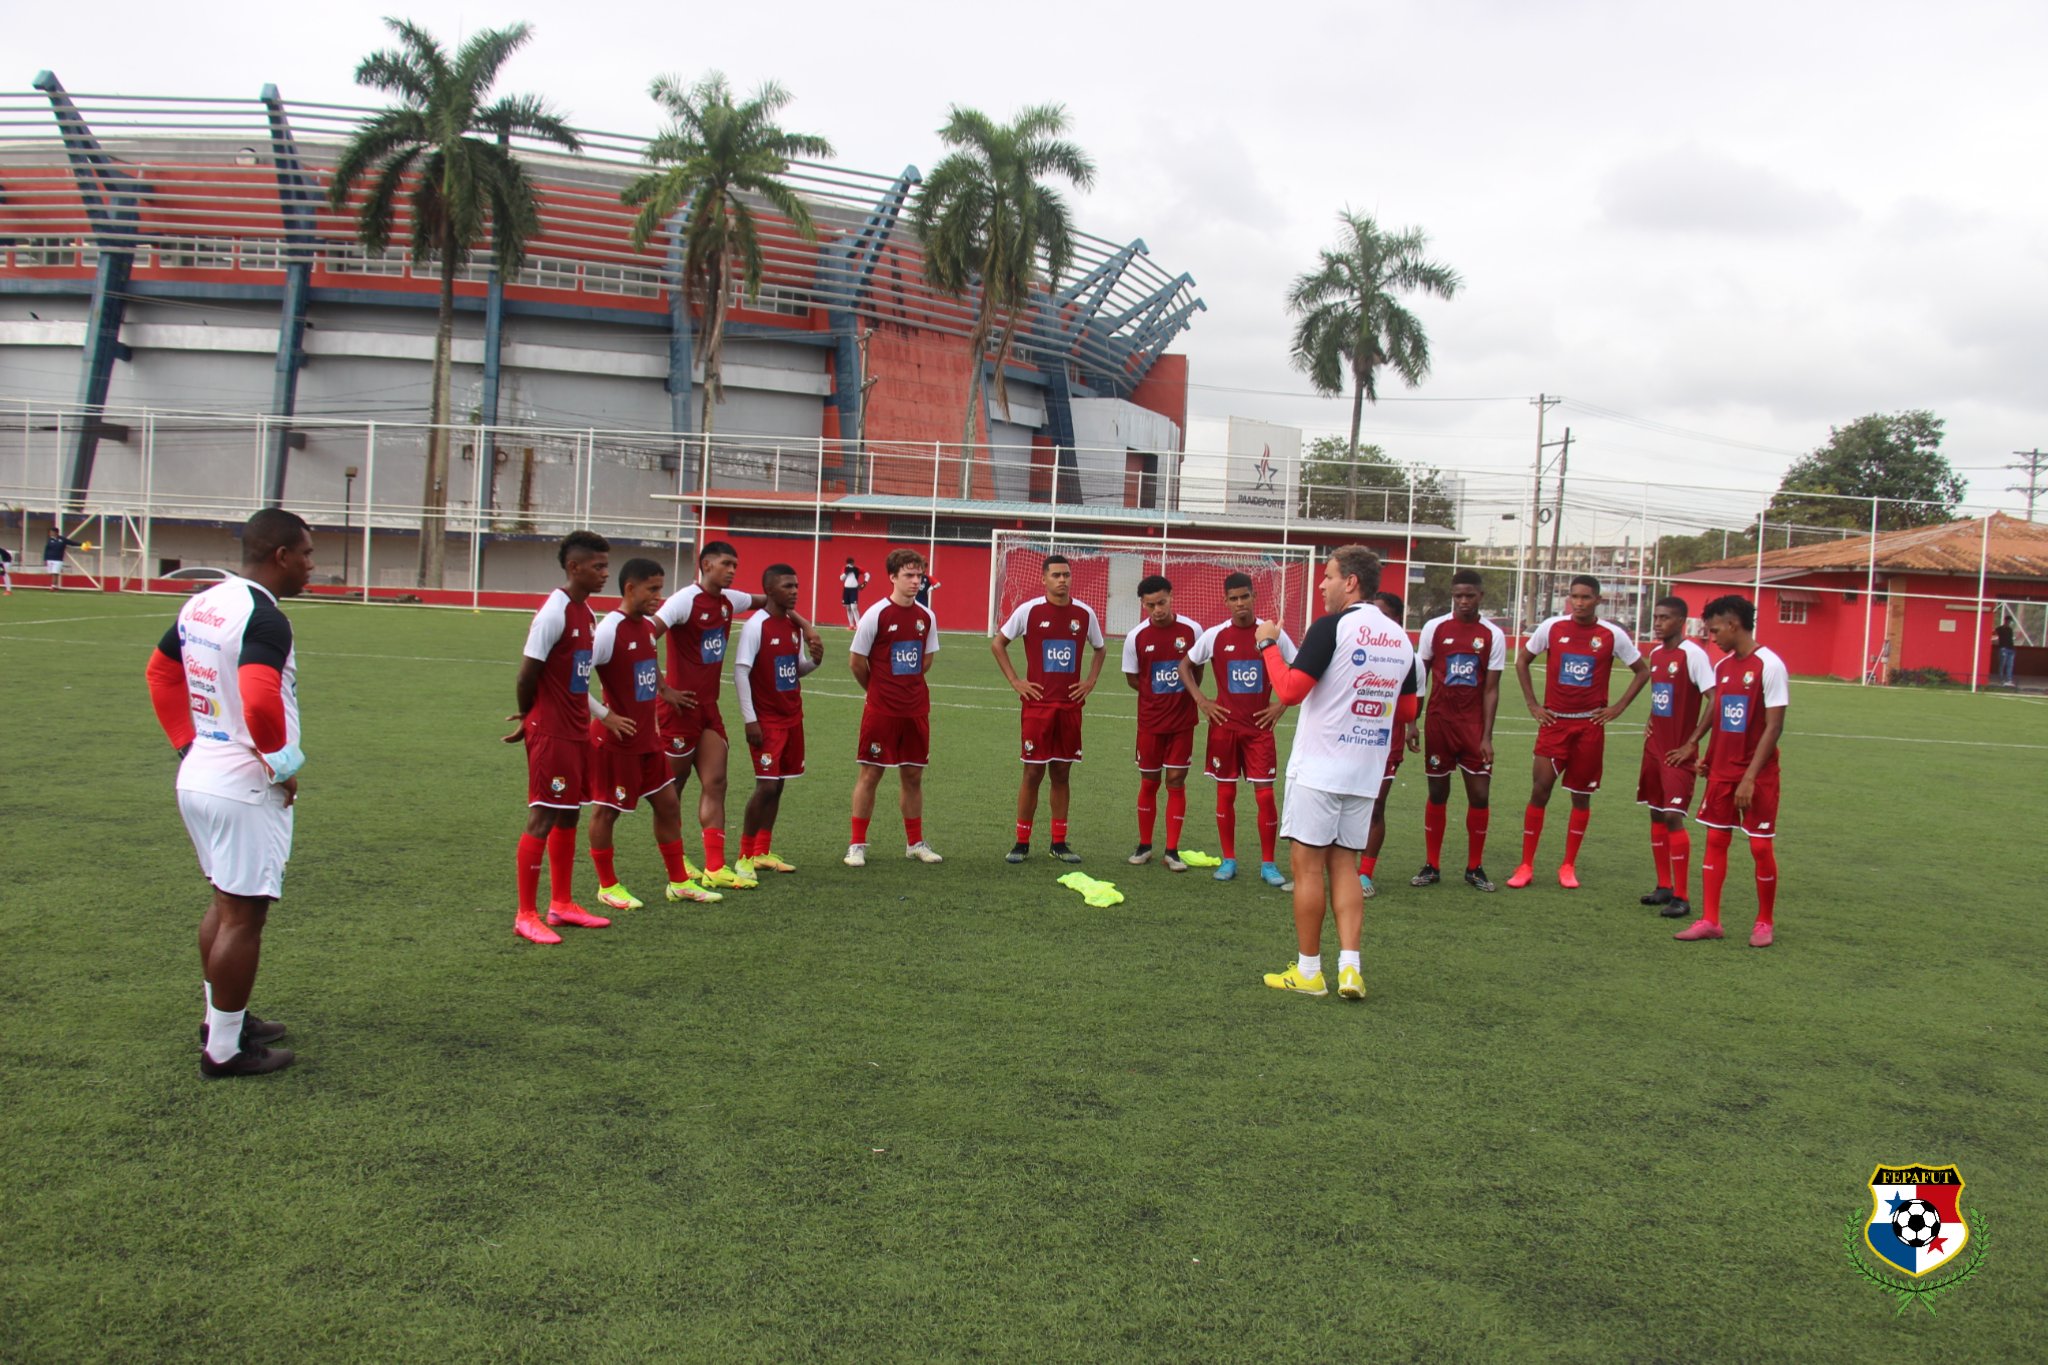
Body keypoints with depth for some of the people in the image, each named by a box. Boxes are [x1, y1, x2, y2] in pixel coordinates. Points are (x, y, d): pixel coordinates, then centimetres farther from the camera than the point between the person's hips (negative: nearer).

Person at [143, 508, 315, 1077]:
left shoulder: (200, 604, 8)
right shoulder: (264, 618, -21)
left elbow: (160, 672, 20)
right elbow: (260, 702, -34)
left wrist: (189, 744, 19)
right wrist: (283, 764, -18)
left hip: (198, 776, 9)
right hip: (245, 789, -9)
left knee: (225, 901, 22)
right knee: (244, 915, 1)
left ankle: (222, 1019, 35)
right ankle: (224, 1050, 11)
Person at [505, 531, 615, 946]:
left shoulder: (586, 612, 11)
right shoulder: (554, 613, -17)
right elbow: (527, 674, -15)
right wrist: (528, 718, -1)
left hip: (577, 731, 9)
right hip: (551, 733, -9)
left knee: (569, 817, 15)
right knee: (543, 818, -3)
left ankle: (561, 904, 26)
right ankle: (526, 915, 5)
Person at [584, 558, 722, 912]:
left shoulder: (648, 626, 6)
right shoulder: (609, 630, -20)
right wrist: (605, 716, -19)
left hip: (647, 738, 9)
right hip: (615, 740, -9)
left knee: (668, 804, 13)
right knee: (605, 811, 6)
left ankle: (679, 882, 23)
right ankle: (607, 886, 20)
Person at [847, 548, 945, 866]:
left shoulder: (926, 617, 5)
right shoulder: (876, 614, -10)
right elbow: (856, 661, -4)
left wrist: (907, 687, 13)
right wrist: (878, 689, 8)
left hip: (916, 709, 5)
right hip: (881, 709, -4)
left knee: (913, 775, 11)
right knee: (870, 773, 1)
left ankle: (915, 843, 23)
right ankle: (857, 845, 10)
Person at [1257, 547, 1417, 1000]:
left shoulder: (1332, 626, -13)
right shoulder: (1401, 638, 9)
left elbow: (1290, 690, -17)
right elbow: (1408, 711, 16)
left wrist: (1268, 644, -4)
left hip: (1318, 768, -6)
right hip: (1366, 774, 6)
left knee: (1308, 865, 3)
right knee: (1344, 865, 13)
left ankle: (1308, 971, 10)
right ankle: (1349, 967, 4)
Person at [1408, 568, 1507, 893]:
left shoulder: (1493, 635, 0)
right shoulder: (1434, 628, 0)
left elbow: (1491, 689, 0)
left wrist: (1487, 736, -6)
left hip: (1473, 725, 0)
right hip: (1438, 721, 0)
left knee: (1480, 794, -1)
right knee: (1438, 793, 6)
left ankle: (1475, 868, 13)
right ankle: (1431, 866, 14)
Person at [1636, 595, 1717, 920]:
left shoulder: (1693, 654, -14)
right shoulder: (1655, 654, 10)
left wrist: (1691, 743, -16)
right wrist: (1651, 724, 10)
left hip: (1679, 754, -8)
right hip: (1654, 749, 8)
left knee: (1673, 817, -10)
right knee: (1656, 815, 11)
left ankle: (1681, 897, -4)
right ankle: (1664, 886, 22)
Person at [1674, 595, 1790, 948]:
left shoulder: (1769, 665, -13)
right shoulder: (1722, 666, 8)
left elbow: (1774, 726, -15)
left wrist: (1750, 777, -18)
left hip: (1757, 775, -6)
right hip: (1722, 770, 6)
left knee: (1761, 846, 2)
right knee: (1715, 840, 5)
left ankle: (1765, 922, 18)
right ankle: (1709, 920, 11)